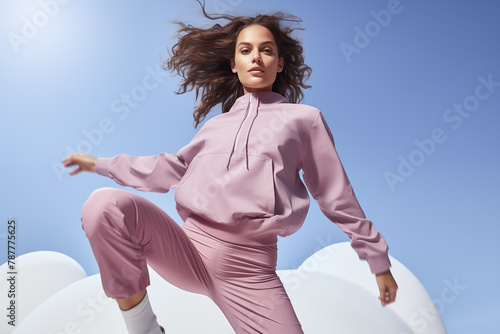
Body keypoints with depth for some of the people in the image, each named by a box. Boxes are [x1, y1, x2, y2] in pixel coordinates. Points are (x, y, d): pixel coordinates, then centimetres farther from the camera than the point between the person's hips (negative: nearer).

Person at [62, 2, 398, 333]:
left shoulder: (305, 118, 12)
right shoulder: (217, 124, 21)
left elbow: (338, 197, 13)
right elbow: (173, 169, 25)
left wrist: (379, 260, 15)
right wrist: (100, 163, 27)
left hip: (250, 268, -2)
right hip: (190, 246, 3)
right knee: (106, 203, -23)